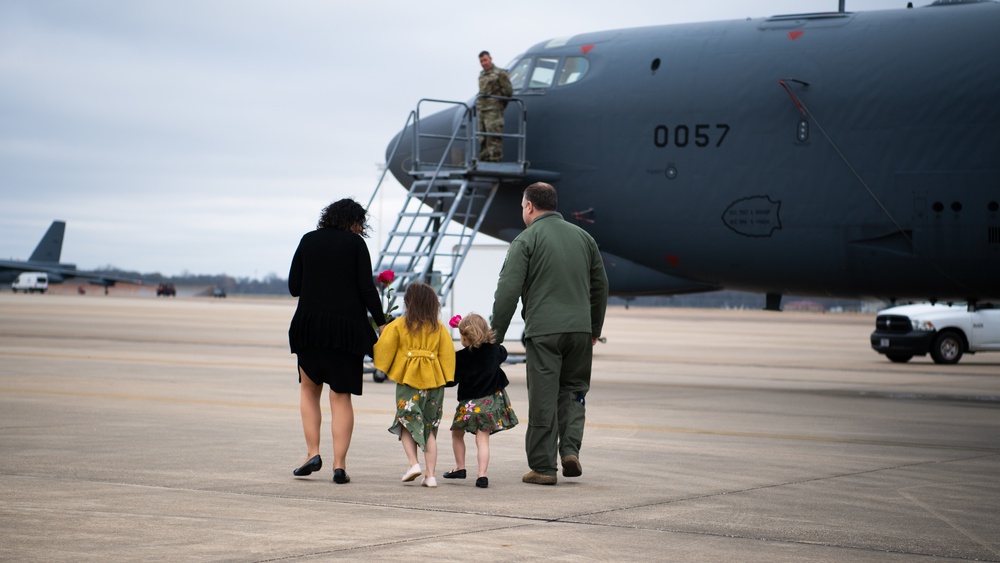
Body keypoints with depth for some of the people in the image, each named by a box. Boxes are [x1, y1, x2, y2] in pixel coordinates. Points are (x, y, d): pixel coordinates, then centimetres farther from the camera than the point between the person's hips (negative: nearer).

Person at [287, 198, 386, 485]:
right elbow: (367, 289, -7)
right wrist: (381, 323, 0)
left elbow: (293, 286, 7)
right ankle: (339, 464, 0)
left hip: (309, 325, 2)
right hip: (347, 327, -2)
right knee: (341, 397, 5)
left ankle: (312, 453, 4)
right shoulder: (356, 244, -1)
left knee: (309, 388, 18)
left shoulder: (308, 240, 7)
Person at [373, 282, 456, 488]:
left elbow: (384, 349, -2)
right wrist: (445, 378, 14)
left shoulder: (398, 325, -4)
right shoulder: (439, 328, 4)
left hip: (408, 380, -3)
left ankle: (413, 463, -9)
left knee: (407, 424, 10)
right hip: (434, 380, 3)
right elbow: (447, 353, 5)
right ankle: (430, 474, 4)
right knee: (430, 428, 9)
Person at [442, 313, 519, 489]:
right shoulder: (494, 349, -1)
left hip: (470, 402, -3)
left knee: (457, 433, 21)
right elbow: (503, 354, 23)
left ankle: (460, 468, 25)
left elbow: (451, 380, -12)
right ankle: (482, 475, -12)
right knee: (482, 439, 0)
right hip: (492, 399, 3)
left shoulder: (461, 357, -14)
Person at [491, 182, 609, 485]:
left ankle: (543, 467, 5)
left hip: (543, 330, -4)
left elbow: (508, 291, -9)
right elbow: (600, 285, 20)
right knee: (573, 389, 18)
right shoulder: (583, 237, 14)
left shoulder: (526, 240, -2)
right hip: (580, 328, 4)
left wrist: (496, 333, -3)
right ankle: (570, 448, 1)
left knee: (543, 398, 1)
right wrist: (595, 329, 30)